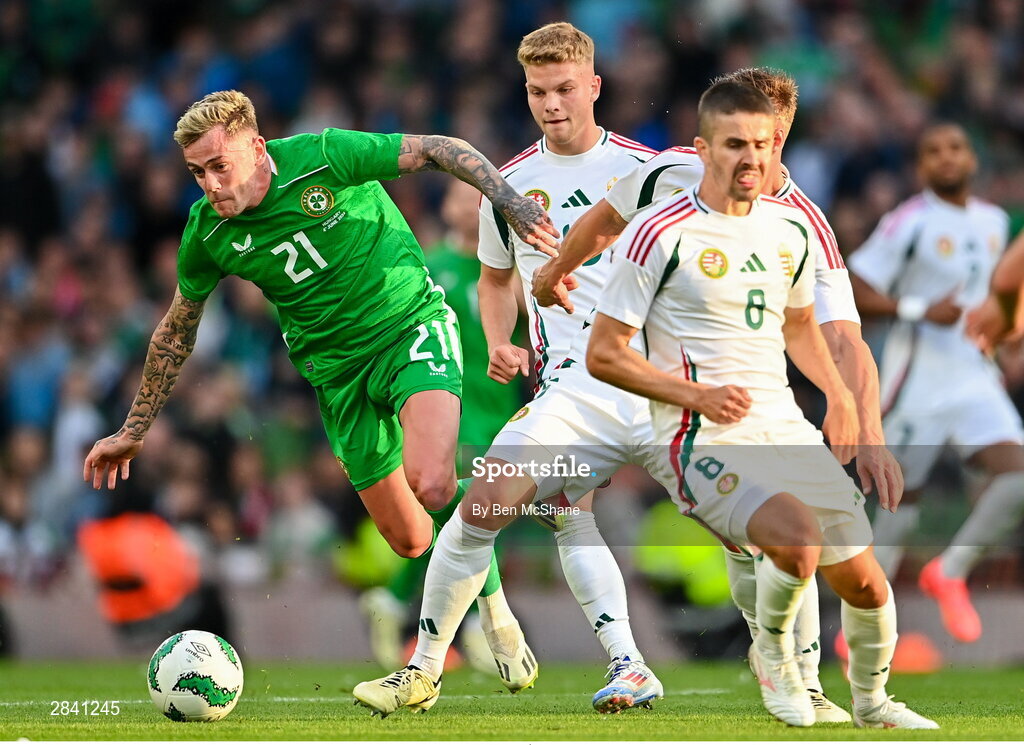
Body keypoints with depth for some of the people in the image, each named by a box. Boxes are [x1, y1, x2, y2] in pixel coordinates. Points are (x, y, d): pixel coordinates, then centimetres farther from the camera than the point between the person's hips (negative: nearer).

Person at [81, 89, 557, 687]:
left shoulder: (323, 157, -18)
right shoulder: (208, 233, -6)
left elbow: (441, 151, -10)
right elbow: (177, 331, 11)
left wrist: (510, 202, -22)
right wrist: (134, 430, 16)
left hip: (412, 321, -4)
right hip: (338, 365, 4)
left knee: (430, 484, -29)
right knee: (409, 541, 1)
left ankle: (493, 599, -2)